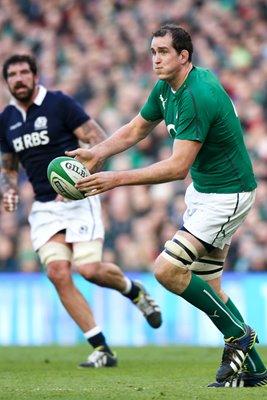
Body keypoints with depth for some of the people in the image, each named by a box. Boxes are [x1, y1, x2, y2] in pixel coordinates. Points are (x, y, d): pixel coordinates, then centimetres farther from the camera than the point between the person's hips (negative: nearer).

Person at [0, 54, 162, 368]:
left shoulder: (60, 104, -7)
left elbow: (100, 141, -10)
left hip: (79, 200, -5)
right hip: (44, 207, 5)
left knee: (90, 270, -16)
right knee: (58, 273, -13)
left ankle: (133, 290, 20)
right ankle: (101, 350, -6)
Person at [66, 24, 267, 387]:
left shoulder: (198, 96, -27)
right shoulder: (166, 88, 3)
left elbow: (178, 167, -29)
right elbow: (136, 129, 15)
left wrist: (118, 179, -29)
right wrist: (97, 154, -2)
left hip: (227, 193, -10)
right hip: (201, 189, 10)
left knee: (167, 269, -18)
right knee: (206, 288, 10)